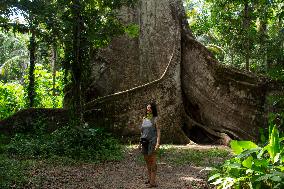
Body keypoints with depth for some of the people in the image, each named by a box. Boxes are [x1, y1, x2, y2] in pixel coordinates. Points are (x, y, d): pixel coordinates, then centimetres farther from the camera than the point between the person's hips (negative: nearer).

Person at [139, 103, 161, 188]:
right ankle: (149, 178, 24)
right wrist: (140, 142, 14)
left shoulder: (155, 119, -3)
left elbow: (158, 131, -8)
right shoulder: (144, 118, 13)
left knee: (153, 162, -6)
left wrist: (158, 143, -17)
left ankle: (153, 182, -6)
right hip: (145, 142, 6)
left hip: (152, 141, -6)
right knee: (147, 161, 12)